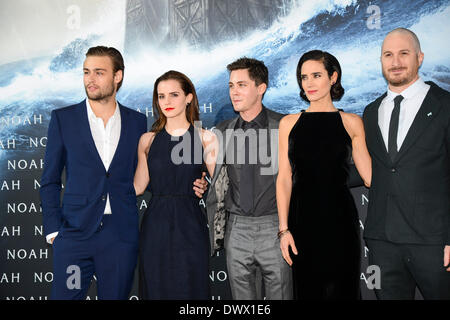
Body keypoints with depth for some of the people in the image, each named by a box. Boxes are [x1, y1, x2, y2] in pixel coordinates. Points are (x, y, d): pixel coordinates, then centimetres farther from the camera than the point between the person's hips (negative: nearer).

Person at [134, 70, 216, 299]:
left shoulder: (205, 138, 1)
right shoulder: (148, 140, 6)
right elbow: (138, 186, 7)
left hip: (190, 227, -1)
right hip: (155, 226, 2)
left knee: (191, 289, 4)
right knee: (156, 289, 8)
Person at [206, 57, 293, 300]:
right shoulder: (223, 132, 8)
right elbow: (217, 184, 13)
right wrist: (215, 231, 6)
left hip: (274, 227, -3)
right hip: (237, 228, 3)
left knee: (279, 292, 3)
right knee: (242, 295, 10)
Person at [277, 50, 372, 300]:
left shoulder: (351, 122, 5)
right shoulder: (289, 123, 7)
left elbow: (370, 175, 3)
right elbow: (284, 178, 4)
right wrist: (284, 229, -1)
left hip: (340, 220, -1)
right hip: (302, 220, 1)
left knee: (341, 288, 4)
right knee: (307, 288, 8)